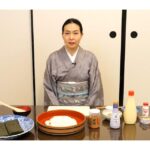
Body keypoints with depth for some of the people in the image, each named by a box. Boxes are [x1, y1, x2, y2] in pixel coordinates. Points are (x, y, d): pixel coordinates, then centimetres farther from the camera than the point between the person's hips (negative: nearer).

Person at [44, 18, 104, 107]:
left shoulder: (90, 58, 1)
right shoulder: (53, 58, 1)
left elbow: (95, 88, 2)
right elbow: (49, 87, 3)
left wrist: (86, 109, -6)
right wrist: (57, 109, -6)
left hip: (84, 107, 1)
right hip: (60, 107, 0)